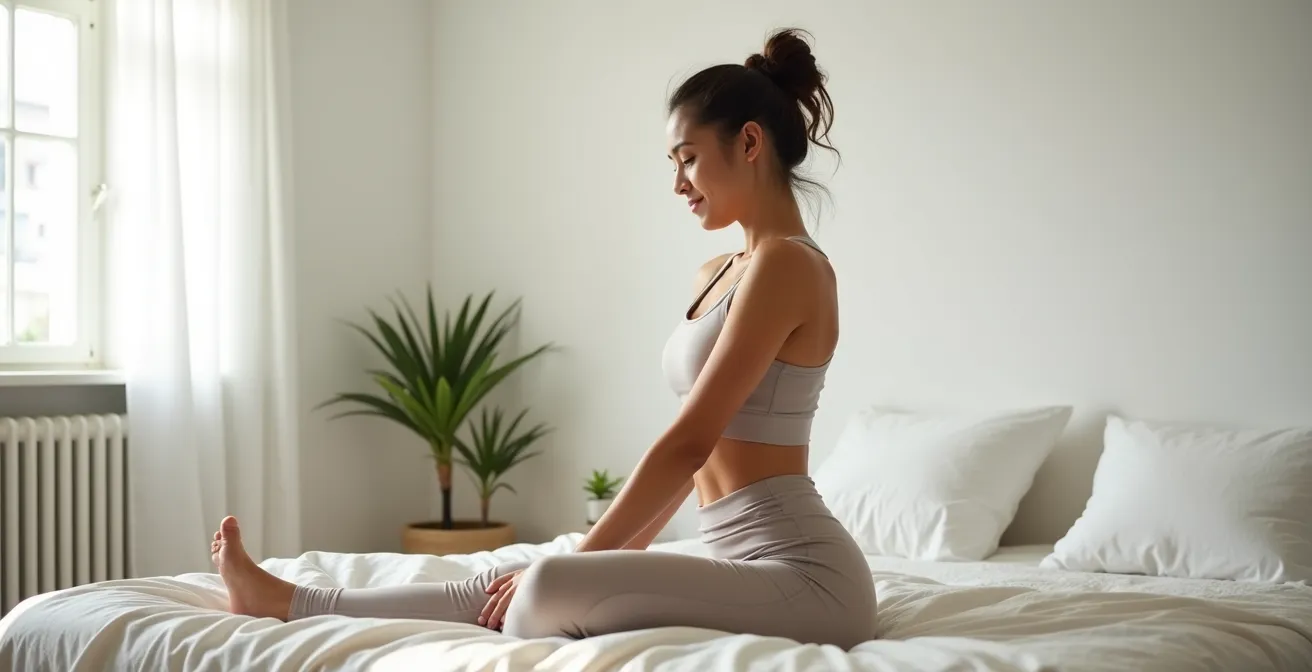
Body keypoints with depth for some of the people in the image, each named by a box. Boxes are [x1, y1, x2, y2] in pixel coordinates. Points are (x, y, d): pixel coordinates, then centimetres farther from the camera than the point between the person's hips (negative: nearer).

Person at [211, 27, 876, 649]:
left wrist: (577, 565, -12)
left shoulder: (787, 264, -14)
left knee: (549, 589, -26)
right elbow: (697, 450, 19)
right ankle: (284, 600, 18)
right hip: (746, 565, 9)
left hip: (800, 576, -8)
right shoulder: (717, 274, 16)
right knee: (507, 586, 6)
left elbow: (690, 441, -17)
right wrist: (610, 560, 16)